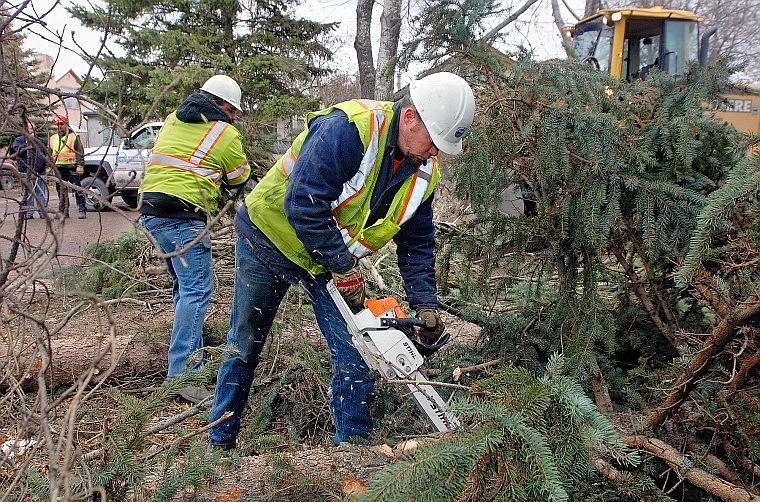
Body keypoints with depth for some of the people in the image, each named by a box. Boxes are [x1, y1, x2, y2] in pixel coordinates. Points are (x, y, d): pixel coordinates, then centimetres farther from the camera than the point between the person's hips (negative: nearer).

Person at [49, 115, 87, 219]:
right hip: (58, 168, 6)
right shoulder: (53, 138, 18)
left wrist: (80, 166, -11)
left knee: (77, 189, -7)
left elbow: (80, 153, -2)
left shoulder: (74, 136, 2)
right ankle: (63, 211, 15)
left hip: (71, 167, -6)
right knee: (61, 191, 8)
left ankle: (82, 210, -5)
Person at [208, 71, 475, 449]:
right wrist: (344, 268, -28)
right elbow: (303, 203, -35)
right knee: (243, 348, 12)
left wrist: (425, 304, -9)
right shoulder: (348, 128, -31)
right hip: (271, 237, -5)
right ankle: (219, 442, 31)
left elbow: (417, 242, 1)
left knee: (355, 360, -4)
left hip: (334, 263, 5)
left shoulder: (423, 172, -8)